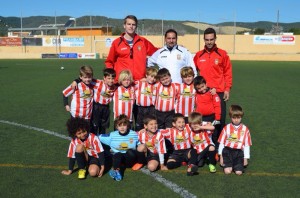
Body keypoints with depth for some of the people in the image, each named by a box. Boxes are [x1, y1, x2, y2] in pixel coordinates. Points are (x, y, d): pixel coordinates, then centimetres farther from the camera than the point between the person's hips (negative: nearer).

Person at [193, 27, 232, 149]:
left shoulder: (222, 54, 1)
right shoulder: (198, 55, 7)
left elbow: (228, 73, 3)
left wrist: (227, 89, -2)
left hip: (219, 93, -1)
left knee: (220, 119, 2)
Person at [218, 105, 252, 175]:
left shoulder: (245, 129, 4)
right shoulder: (226, 128, 2)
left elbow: (247, 145, 7)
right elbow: (221, 143, 5)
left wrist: (246, 158, 4)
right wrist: (221, 156, 2)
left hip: (239, 152, 0)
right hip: (227, 151, 0)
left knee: (239, 172, -14)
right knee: (227, 171, -15)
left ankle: (237, 164, 17)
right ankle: (229, 165, 17)